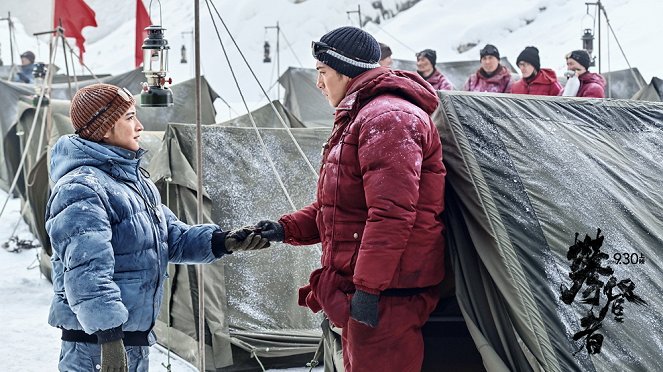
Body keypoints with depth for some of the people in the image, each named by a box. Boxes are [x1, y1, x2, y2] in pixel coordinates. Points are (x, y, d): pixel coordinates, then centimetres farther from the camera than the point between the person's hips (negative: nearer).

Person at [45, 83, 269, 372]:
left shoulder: (133, 178, 14)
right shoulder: (81, 190, -19)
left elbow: (172, 237, 14)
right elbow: (87, 272, -26)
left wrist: (221, 241, -2)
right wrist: (109, 336, -30)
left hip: (136, 333, 10)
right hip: (97, 341, -10)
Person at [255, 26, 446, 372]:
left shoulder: (387, 118, -17)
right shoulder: (358, 118, 19)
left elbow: (391, 213, -26)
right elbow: (340, 207, 23)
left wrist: (368, 287, -25)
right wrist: (287, 228, 10)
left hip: (385, 295, -11)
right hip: (360, 288, 11)